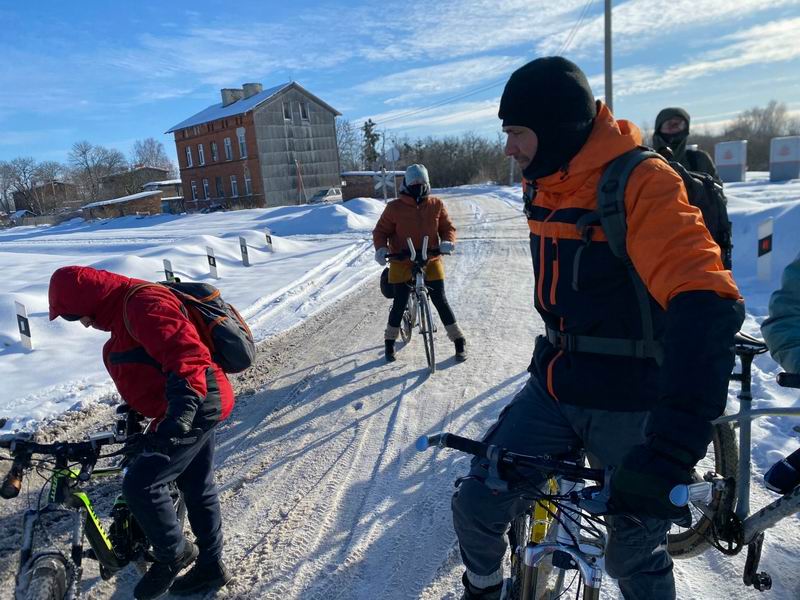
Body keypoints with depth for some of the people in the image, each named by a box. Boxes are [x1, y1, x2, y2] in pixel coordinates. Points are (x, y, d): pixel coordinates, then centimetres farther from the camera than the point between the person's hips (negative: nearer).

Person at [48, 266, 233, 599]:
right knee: (198, 489, 17)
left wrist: (183, 405, -43)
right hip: (197, 407, 11)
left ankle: (173, 555, 13)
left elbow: (186, 352, -32)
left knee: (141, 484, -10)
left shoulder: (143, 304, -18)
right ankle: (210, 567, 31)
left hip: (196, 406, -11)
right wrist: (135, 411, 32)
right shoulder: (125, 311, 17)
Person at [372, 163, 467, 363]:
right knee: (400, 303, 1)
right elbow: (381, 231, -1)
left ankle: (459, 340, 16)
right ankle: (390, 341, 23)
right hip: (402, 263, -1)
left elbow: (448, 227, 6)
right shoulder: (394, 207, -7)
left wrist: (447, 241, -16)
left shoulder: (436, 205, 0)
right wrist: (381, 248, -19)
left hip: (431, 261, 1)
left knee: (440, 300, 3)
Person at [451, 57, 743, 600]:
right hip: (555, 390, 6)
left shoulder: (641, 183, -20)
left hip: (630, 406, -5)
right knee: (476, 505, 3)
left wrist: (671, 449, -41)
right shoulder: (543, 186, 4)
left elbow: (706, 306, -33)